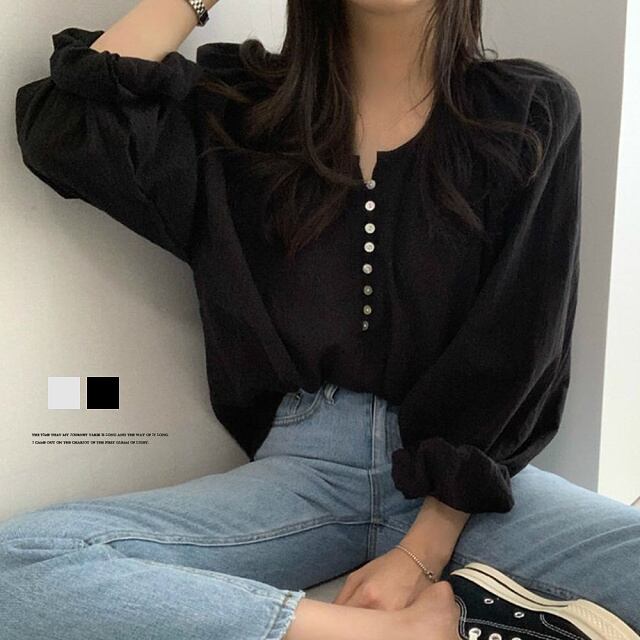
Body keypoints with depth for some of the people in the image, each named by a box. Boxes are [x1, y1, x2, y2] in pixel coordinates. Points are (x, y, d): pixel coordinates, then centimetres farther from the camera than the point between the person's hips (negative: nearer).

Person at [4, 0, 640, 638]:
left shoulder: (531, 113, 3)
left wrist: (421, 551, -11)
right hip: (302, 461, 3)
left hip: (470, 468, -2)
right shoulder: (243, 106, 9)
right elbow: (63, 134, -6)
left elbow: (514, 348, -4)